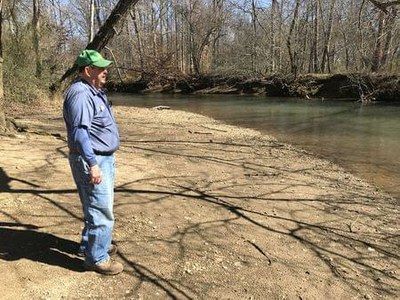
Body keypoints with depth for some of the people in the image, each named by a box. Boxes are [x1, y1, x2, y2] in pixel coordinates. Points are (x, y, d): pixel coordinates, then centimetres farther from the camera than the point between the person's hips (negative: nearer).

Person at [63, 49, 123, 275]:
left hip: (104, 158, 11)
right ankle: (96, 259, 10)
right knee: (102, 212, -3)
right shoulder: (81, 94, -20)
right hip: (92, 161, -11)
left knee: (96, 207, 22)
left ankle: (90, 245, 38)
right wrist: (92, 164, -31)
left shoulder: (95, 91, 13)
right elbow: (79, 132, -28)